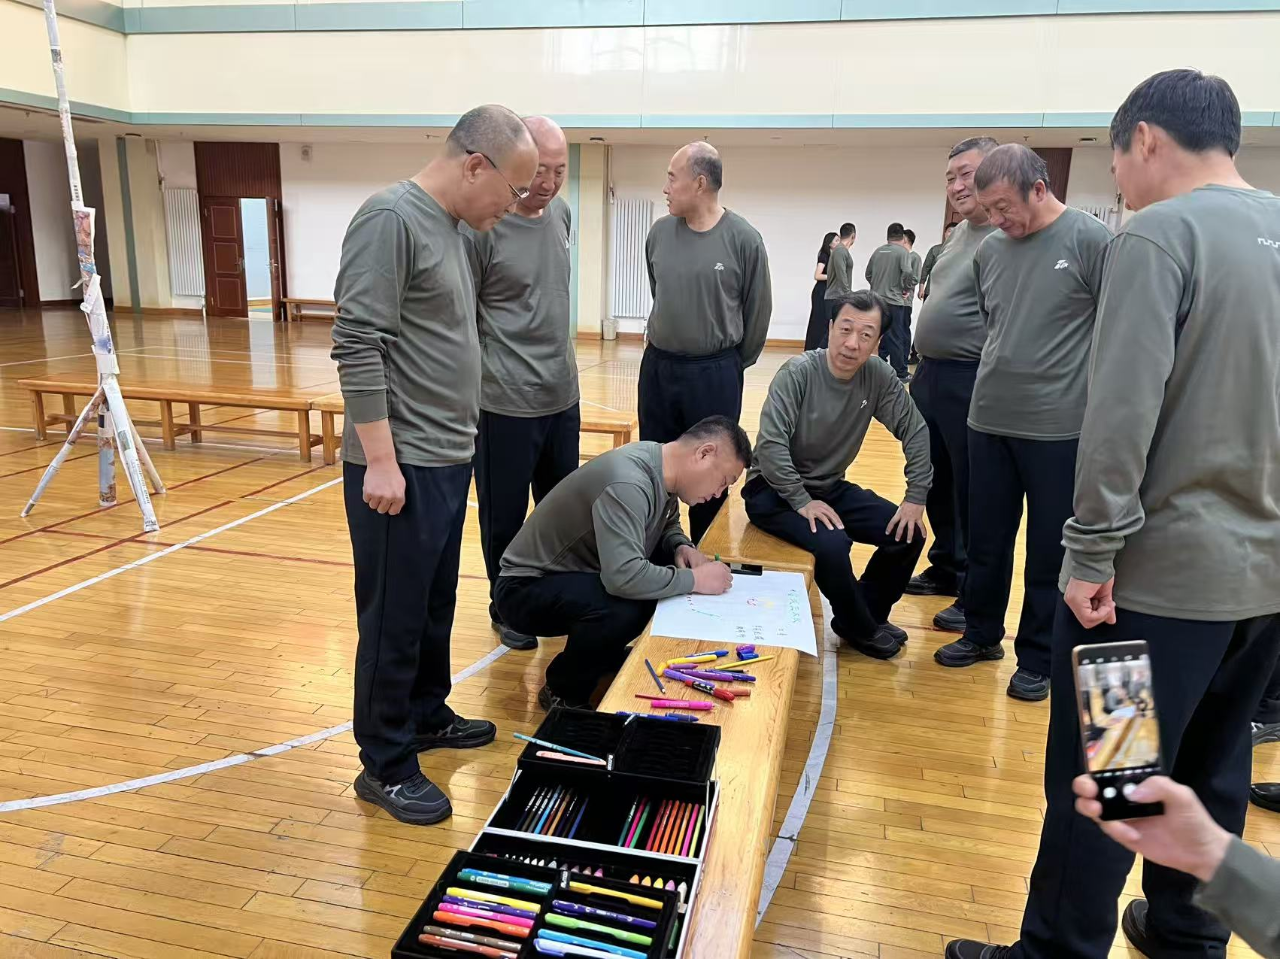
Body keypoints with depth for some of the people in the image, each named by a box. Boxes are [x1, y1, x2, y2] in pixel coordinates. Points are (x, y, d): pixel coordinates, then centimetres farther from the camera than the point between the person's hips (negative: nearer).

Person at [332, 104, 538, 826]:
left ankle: (426, 714, 37)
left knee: (436, 605, 19)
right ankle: (386, 765, 17)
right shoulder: (391, 219, -14)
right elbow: (358, 345, -19)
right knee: (395, 618, 3)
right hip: (402, 468, -9)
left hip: (447, 460, 9)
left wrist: (455, 443, 15)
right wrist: (380, 460, -21)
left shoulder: (452, 227, 14)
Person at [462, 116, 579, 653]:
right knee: (505, 516, 9)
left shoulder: (562, 213, 7)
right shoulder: (480, 225, -14)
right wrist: (480, 380, -11)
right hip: (505, 402, -6)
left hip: (562, 395, 7)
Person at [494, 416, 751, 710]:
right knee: (622, 611, -34)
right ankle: (563, 691, -5)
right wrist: (694, 580, -26)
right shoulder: (627, 484, -31)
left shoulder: (662, 468, -3)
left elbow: (666, 525, 16)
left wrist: (681, 548, -7)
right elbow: (624, 578, -40)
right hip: (527, 587, -9)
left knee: (673, 566, -2)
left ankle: (605, 655, 15)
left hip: (578, 573, 9)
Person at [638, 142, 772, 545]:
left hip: (714, 374, -3)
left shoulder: (743, 239, -10)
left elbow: (758, 311, -2)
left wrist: (733, 365, 6)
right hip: (657, 367, 4)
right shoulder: (660, 233, 1)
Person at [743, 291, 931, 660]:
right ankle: (861, 630, -1)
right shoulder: (798, 372, -21)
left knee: (908, 533, -7)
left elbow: (915, 431, -1)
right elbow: (770, 445, -27)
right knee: (832, 543, -30)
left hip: (830, 488, 6)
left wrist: (916, 498, -7)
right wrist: (802, 502, -29)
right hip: (774, 491, -6)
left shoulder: (878, 376, -7)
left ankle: (867, 614, 17)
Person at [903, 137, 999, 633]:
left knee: (972, 493, 1)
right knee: (937, 484, 18)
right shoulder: (959, 233, 15)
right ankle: (946, 570, 34)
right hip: (930, 376, 9)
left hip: (973, 383, -9)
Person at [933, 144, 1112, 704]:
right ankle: (982, 634, 33)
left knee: (1050, 551, 8)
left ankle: (1037, 658, 24)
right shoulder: (990, 250, 7)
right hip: (988, 422, 5)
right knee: (985, 541, 15)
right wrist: (994, 384, 16)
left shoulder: (1091, 241, -8)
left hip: (1061, 427, -5)